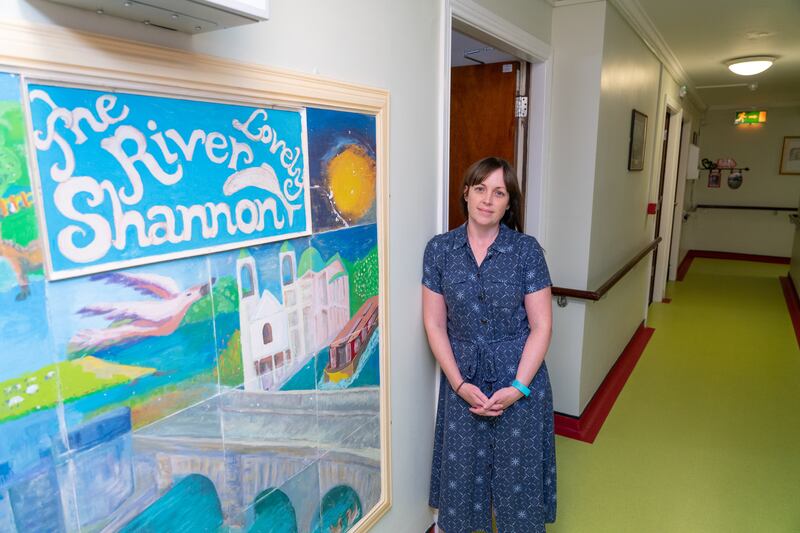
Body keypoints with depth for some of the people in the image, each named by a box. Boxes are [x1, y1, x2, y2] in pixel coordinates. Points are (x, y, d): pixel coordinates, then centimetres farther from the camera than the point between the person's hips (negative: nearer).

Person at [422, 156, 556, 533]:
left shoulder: (526, 250, -8)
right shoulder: (439, 249, -5)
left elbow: (541, 325, -6)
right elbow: (434, 323, -3)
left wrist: (517, 388, -13)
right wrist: (459, 384, -9)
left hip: (519, 378, -1)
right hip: (463, 378, 1)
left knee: (517, 471, 13)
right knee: (462, 468, 15)